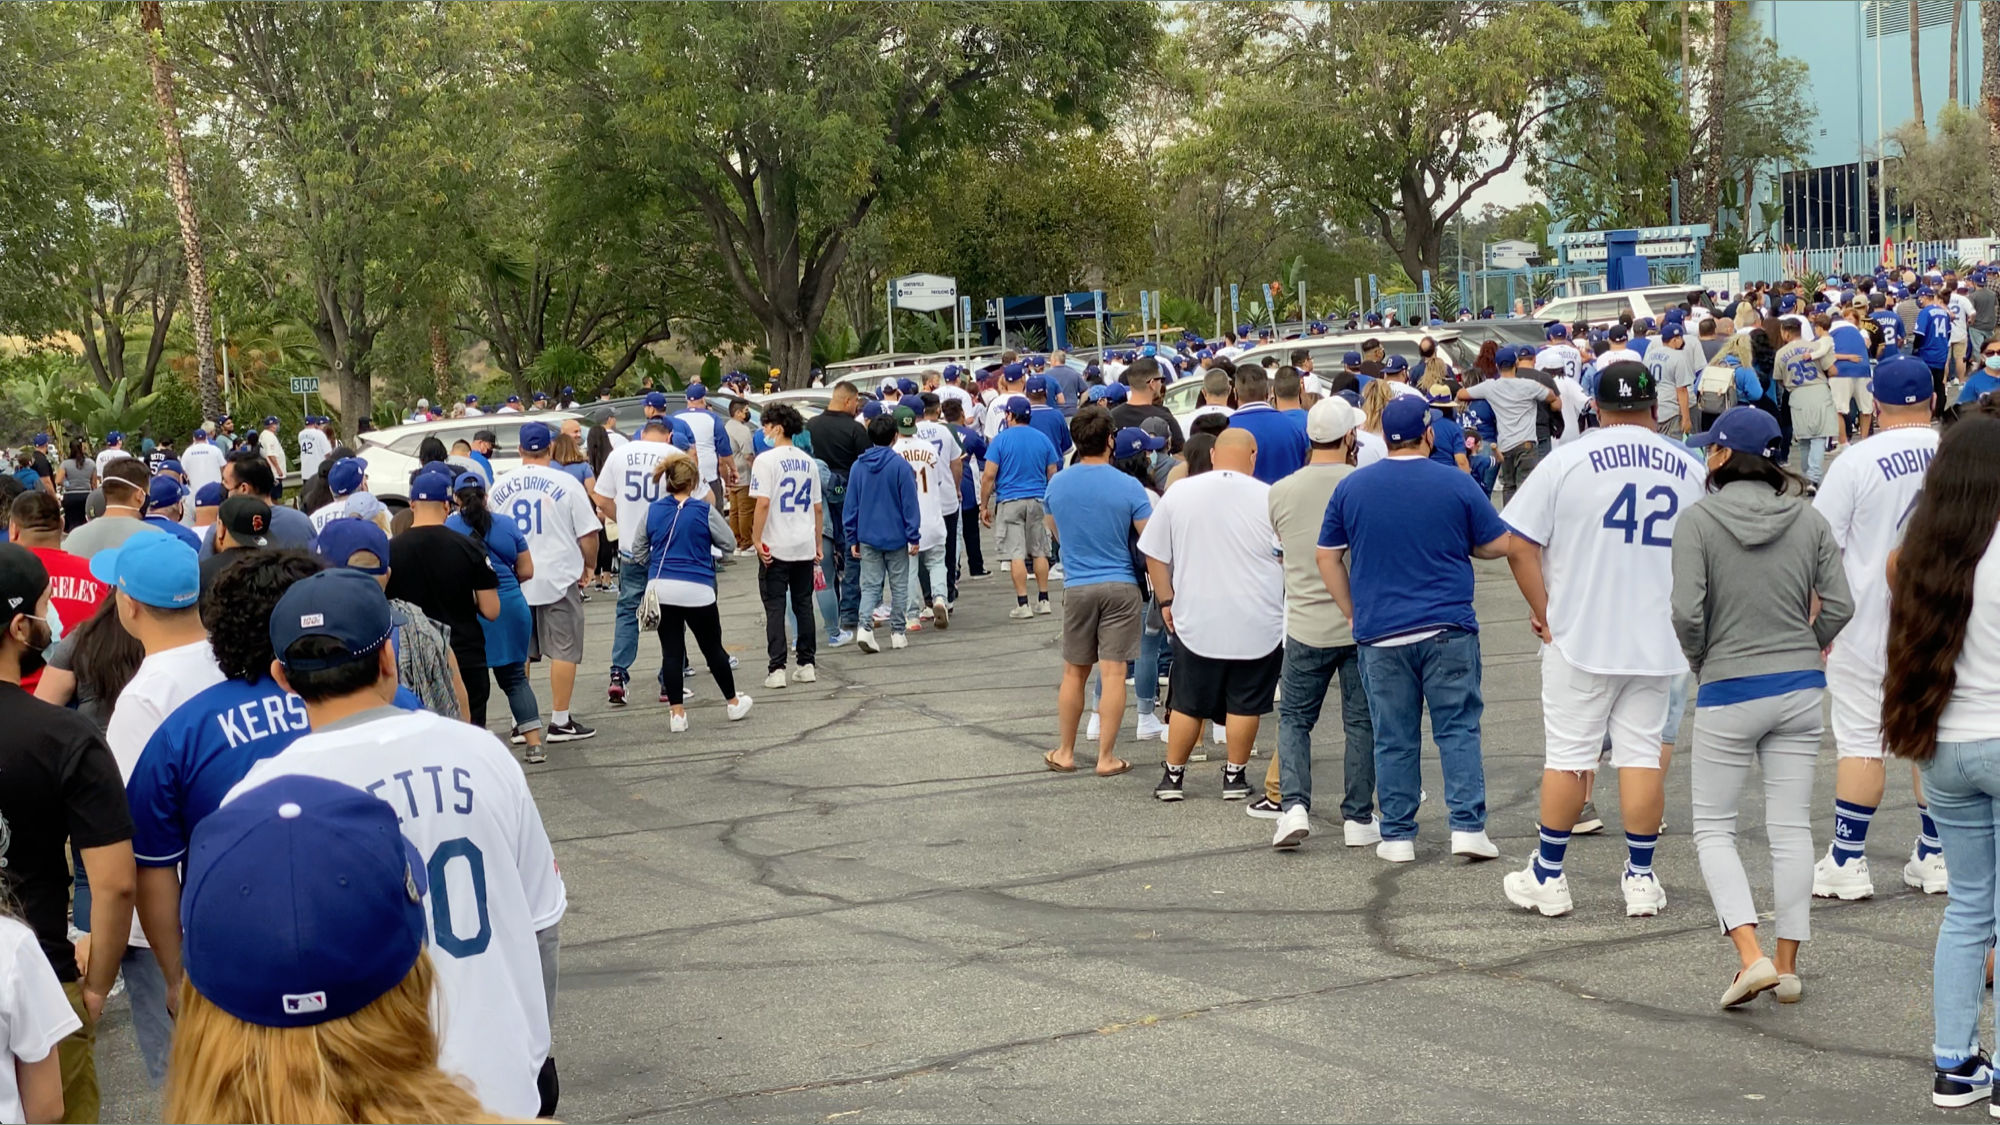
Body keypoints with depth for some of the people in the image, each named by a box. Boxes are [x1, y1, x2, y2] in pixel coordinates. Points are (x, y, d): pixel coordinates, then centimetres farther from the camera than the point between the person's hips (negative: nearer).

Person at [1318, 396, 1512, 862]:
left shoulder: (1351, 487, 2)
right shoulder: (1456, 484, -4)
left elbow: (1328, 558, 7)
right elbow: (1500, 544, 3)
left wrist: (1354, 614, 13)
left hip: (1380, 632, 2)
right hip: (1448, 630, -1)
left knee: (1394, 739, 7)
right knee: (1458, 729, 5)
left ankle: (1397, 836, 11)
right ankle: (1468, 827, -1)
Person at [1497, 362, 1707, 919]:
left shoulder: (1568, 460, -6)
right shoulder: (1691, 469, 4)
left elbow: (1518, 543, -9)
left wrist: (1544, 612, -1)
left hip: (1580, 638, -2)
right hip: (1660, 640, 3)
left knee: (1567, 754, 5)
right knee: (1643, 753, 8)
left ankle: (1547, 877, 13)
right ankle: (1641, 880, 11)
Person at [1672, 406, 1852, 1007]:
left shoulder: (1698, 520, -10)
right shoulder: (1810, 520, 1)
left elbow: (1687, 611, -17)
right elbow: (1839, 607, 0)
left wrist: (1700, 660, 1)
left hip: (1728, 692, -4)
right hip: (1801, 689, 4)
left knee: (1713, 827, 8)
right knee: (1792, 828, 10)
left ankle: (1752, 955, -8)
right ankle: (1787, 966, 16)